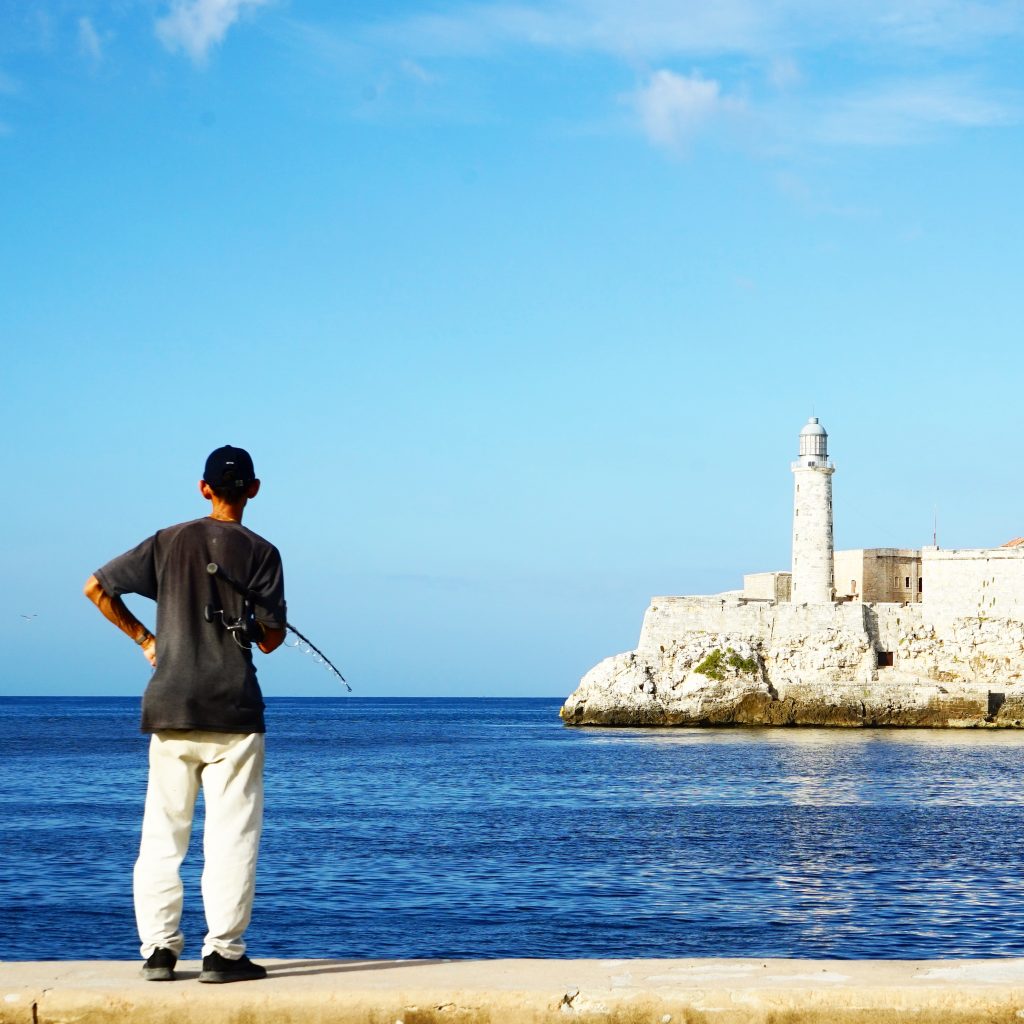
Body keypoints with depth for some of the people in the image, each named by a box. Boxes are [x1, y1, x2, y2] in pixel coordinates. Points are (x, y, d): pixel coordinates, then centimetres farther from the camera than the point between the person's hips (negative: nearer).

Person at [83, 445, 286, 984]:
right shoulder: (260, 552, -3)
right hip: (232, 713, -3)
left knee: (161, 833, 9)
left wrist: (143, 637, 16)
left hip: (169, 711, 3)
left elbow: (97, 587, 6)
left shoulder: (168, 542, 6)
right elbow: (271, 639, -4)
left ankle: (158, 949, 8)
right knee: (232, 834, 0)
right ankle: (223, 951, -3)